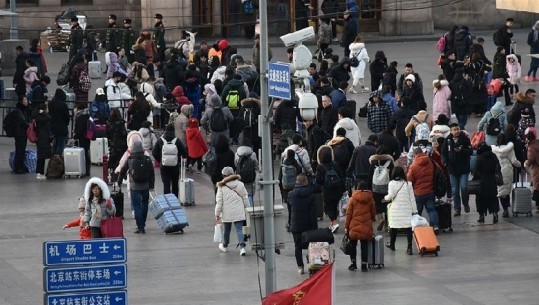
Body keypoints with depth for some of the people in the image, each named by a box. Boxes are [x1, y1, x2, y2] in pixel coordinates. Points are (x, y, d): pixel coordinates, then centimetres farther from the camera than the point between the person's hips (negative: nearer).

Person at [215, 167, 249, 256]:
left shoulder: (222, 187, -9)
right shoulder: (240, 184, -1)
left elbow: (219, 202, -6)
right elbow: (245, 199, 5)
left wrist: (217, 214, 2)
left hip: (227, 213, -1)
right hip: (239, 212, 1)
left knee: (227, 229, 17)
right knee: (239, 229, -1)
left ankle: (224, 246, 37)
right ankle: (242, 247, -17)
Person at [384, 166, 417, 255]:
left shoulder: (392, 183, -3)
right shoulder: (408, 184, 3)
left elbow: (391, 195, -10)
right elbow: (412, 198, 4)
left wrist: (385, 198, 13)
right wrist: (414, 210, 8)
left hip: (396, 209, 0)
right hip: (407, 210, 0)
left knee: (394, 227, 14)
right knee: (408, 227, -2)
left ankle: (392, 244, 30)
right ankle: (409, 247, -10)